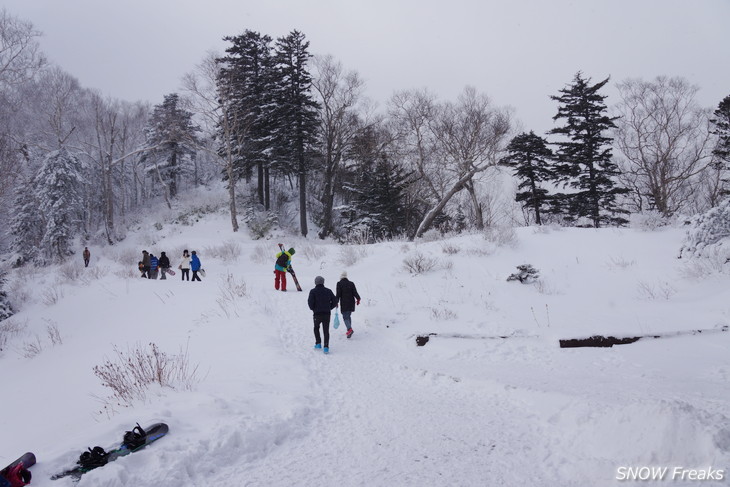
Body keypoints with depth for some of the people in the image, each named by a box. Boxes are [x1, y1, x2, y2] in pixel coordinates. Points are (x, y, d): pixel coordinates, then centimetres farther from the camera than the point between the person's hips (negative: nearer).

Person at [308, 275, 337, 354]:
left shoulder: (313, 291, -5)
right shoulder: (328, 291, 5)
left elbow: (310, 302, -14)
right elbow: (335, 301, 4)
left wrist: (313, 309, 5)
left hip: (317, 314, -2)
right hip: (327, 314, 2)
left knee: (316, 328, 23)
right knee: (326, 330, 5)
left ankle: (318, 343, 18)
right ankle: (326, 347, -7)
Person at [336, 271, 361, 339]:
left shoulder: (339, 284, -4)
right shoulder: (351, 283, 6)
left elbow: (338, 294, -8)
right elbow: (355, 292, -2)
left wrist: (336, 302, -1)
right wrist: (358, 299, 1)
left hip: (344, 304, -4)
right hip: (351, 303, 4)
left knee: (345, 317, -3)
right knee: (349, 316, 18)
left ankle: (350, 329, -25)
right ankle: (349, 330, 18)